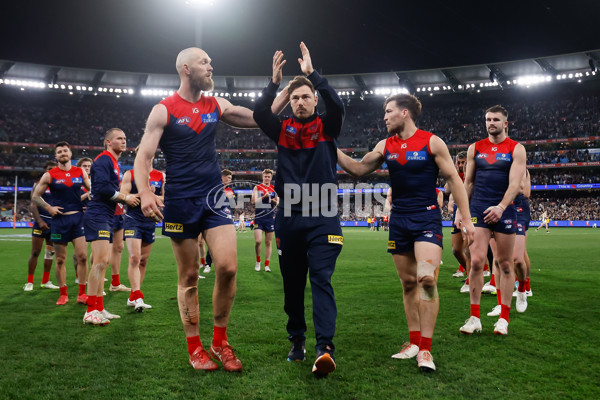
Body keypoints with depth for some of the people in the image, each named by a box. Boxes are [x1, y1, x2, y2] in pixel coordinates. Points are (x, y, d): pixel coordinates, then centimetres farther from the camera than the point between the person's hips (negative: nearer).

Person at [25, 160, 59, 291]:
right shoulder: (38, 184, -1)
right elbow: (33, 205, -8)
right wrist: (40, 221, -20)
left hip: (55, 222, 5)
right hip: (41, 221, -5)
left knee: (50, 252, 9)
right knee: (35, 252, -3)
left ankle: (45, 281, 17)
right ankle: (29, 282, 4)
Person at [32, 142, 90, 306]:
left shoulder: (80, 172, 6)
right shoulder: (49, 175, 1)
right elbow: (35, 196, 7)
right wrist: (49, 208, -5)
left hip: (78, 217, 1)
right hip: (60, 219, -1)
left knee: (82, 256, -5)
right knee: (60, 259, 5)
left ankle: (82, 294, 5)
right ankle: (63, 294, 16)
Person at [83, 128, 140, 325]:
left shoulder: (114, 163, 21)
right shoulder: (103, 160, -10)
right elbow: (103, 187, -21)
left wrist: (127, 198, 5)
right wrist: (125, 198, -10)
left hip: (106, 217, 11)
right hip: (98, 215, -11)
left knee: (102, 262, 12)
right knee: (101, 261, -14)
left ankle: (99, 309, 19)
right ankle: (91, 311, -10)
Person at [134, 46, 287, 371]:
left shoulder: (217, 106, 10)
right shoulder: (163, 110, -3)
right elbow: (143, 157, -7)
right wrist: (144, 192, -24)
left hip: (213, 197, 3)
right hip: (180, 201, -3)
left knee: (228, 267, -9)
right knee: (188, 277, 4)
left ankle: (220, 341, 12)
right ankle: (194, 348, 19)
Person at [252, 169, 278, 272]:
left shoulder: (274, 189, 10)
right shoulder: (257, 188, 5)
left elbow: (278, 202, 11)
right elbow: (253, 201, -5)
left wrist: (275, 201, -12)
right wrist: (264, 197, -18)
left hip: (270, 218, 2)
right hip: (259, 218, -2)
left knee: (268, 242, 3)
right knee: (258, 241, -12)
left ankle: (267, 265, 10)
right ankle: (258, 262, 10)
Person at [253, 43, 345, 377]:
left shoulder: (326, 127, 6)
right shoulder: (283, 130, 10)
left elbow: (337, 105, -14)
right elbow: (259, 113, -7)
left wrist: (312, 73, -15)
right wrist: (274, 82, -15)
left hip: (323, 218, -3)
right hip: (288, 218, 3)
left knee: (322, 279, -11)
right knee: (292, 283, 10)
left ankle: (325, 347, -15)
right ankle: (297, 340, 25)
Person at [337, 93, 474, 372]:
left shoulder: (432, 142, -4)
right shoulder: (385, 146, 9)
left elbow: (453, 179, -2)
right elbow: (357, 169, 13)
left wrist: (466, 218, -5)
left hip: (427, 219, -4)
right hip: (399, 221, 5)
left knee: (426, 279, -17)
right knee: (408, 282, 8)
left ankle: (425, 349, -8)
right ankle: (414, 341, 20)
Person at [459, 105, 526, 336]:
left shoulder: (516, 149, 2)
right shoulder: (475, 149, 11)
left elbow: (515, 183, -10)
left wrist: (501, 207, -25)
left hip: (504, 212, -1)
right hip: (478, 211, 2)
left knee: (505, 265, 4)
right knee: (476, 262, -7)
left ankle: (503, 319, 15)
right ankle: (474, 318, 1)